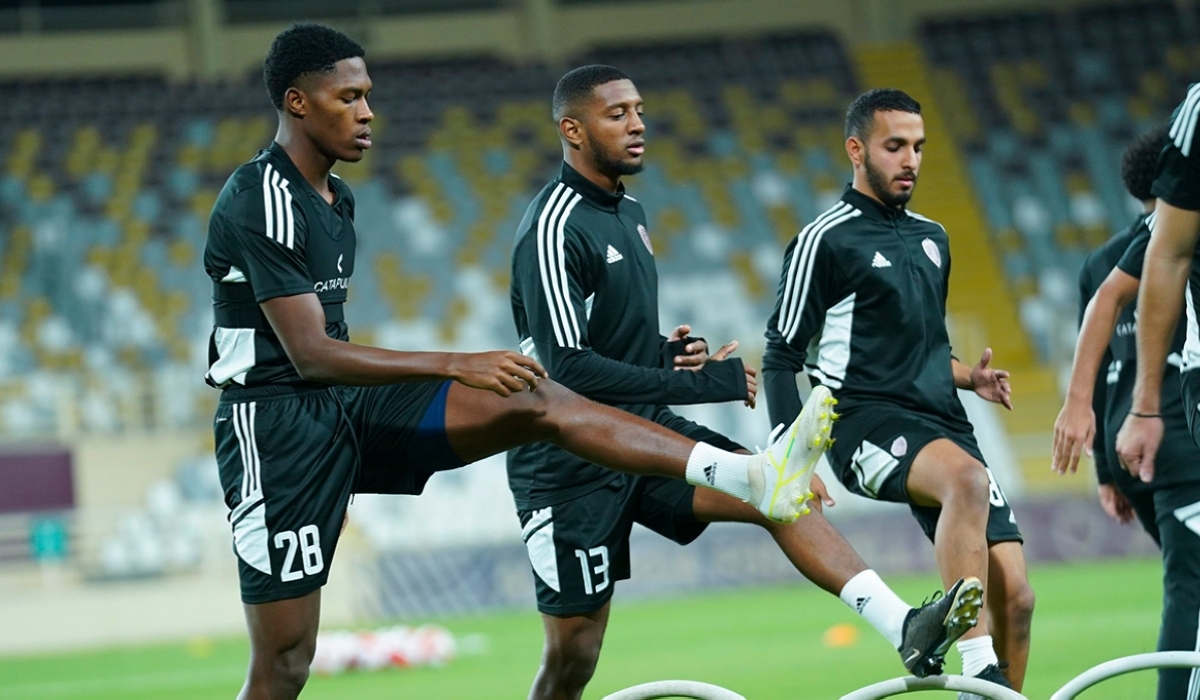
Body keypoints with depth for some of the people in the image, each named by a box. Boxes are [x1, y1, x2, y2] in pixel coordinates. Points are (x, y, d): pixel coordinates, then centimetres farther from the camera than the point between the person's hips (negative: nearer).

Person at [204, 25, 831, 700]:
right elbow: (310, 354, -24)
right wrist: (458, 366, -29)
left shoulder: (336, 198, 15)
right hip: (277, 427, -8)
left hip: (350, 413, 8)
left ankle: (752, 478, -22)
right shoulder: (262, 201, -16)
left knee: (537, 403, -10)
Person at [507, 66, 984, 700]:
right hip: (569, 467, -8)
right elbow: (568, 367, -26)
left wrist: (669, 354, -1)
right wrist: (705, 382, -24)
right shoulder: (554, 228, -17)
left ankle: (905, 629, -24)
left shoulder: (628, 213, 11)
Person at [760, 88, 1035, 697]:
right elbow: (781, 360, 0)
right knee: (967, 480, -38)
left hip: (941, 426, 7)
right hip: (866, 421, -7)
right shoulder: (825, 240, -2)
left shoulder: (932, 238, 20)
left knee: (1014, 596, -6)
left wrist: (969, 376, 10)